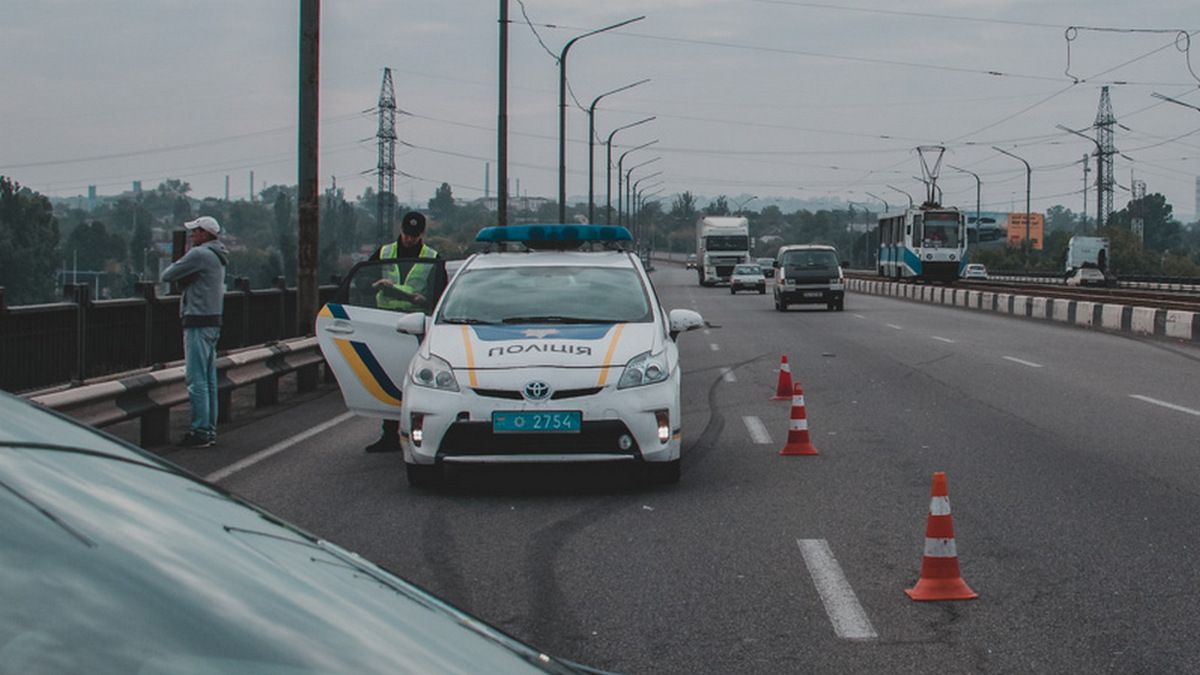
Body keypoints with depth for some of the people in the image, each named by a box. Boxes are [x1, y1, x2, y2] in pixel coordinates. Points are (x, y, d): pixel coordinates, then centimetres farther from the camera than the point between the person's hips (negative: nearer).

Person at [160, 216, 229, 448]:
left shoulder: (199, 254, -14)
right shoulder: (217, 257, 17)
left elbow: (167, 275, -9)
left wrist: (175, 265, 10)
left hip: (198, 323, -10)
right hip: (213, 322, 10)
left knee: (196, 379, -8)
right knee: (209, 379, 12)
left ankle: (200, 431, -9)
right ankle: (210, 429, 16)